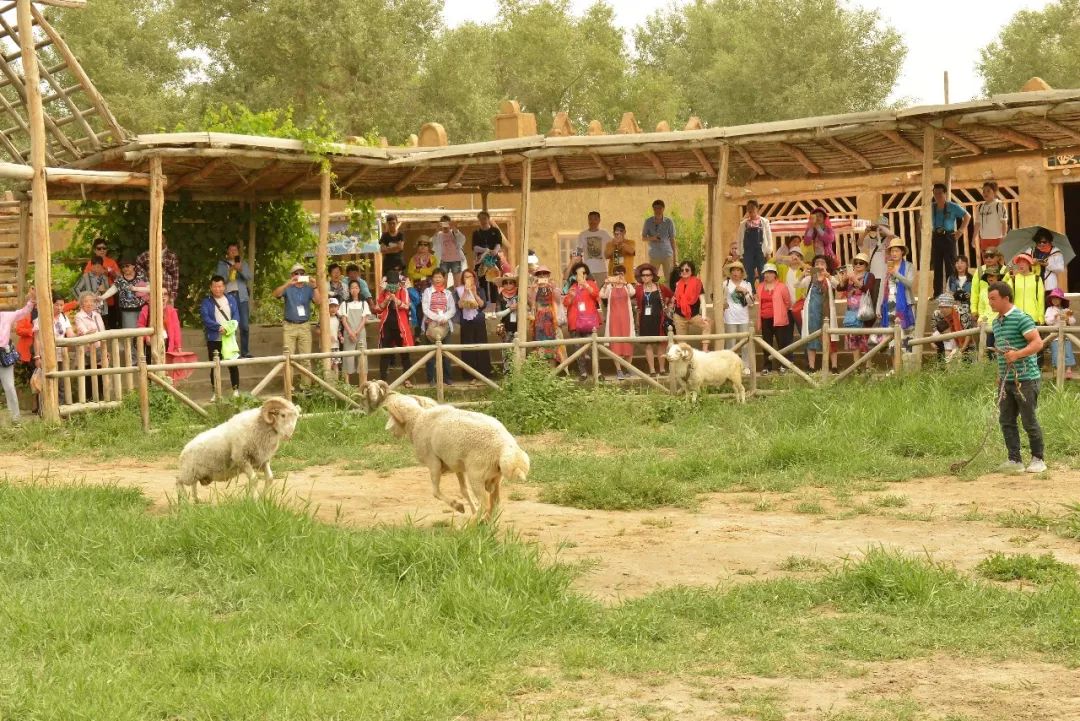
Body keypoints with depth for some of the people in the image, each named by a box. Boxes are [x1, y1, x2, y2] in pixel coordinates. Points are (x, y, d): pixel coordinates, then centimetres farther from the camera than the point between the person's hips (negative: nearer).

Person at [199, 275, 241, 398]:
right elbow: (205, 318, -11)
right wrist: (219, 327, -23)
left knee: (233, 364, 2)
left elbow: (236, 315, 0)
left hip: (230, 338, 1)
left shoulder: (231, 299, 7)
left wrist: (230, 328, -19)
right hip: (213, 339, -1)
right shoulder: (206, 302, 0)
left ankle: (236, 390, 11)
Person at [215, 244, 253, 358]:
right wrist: (229, 272, -16)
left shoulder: (243, 263, 14)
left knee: (245, 325, -3)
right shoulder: (222, 264, 10)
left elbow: (250, 276, 0)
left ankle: (245, 351, 2)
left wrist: (240, 269, -17)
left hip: (242, 296, 1)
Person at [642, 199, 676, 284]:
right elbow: (643, 238, 8)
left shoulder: (669, 222, 1)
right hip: (654, 256, 1)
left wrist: (674, 257, 5)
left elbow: (672, 239, 6)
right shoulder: (648, 222, 2)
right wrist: (651, 238, -15)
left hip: (667, 255, -1)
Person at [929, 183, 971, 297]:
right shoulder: (931, 207, 8)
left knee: (950, 266, -6)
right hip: (936, 238, 4)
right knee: (937, 266, 6)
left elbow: (967, 216, 5)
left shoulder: (952, 207, -1)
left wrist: (961, 231, -2)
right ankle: (937, 294, 11)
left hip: (948, 237, -4)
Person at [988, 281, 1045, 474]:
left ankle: (1038, 459, 12)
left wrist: (1017, 354, -31)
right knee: (1006, 421, 5)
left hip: (1025, 379, -8)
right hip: (1006, 380, 8)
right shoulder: (996, 322, 14)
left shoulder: (1021, 318, -13)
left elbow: (1037, 343, -20)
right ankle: (1015, 460, 11)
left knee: (1030, 421, 0)